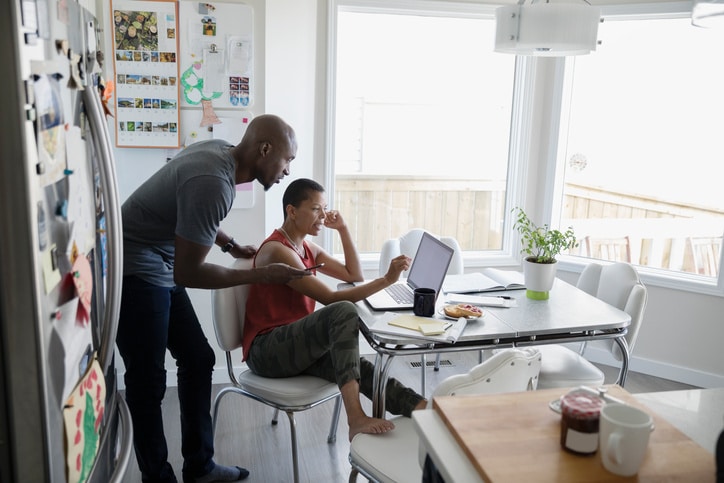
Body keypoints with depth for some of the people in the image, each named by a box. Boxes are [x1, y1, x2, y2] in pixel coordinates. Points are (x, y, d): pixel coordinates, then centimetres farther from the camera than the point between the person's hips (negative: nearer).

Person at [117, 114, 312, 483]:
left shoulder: (221, 151, -1)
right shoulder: (213, 183, -29)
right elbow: (188, 273, -25)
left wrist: (230, 246, 10)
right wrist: (260, 276, -17)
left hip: (162, 269, 10)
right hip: (134, 272, -10)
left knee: (198, 359, 11)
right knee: (148, 382, 0)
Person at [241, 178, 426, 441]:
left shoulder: (308, 248, 13)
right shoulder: (277, 251, -16)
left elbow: (354, 275, 15)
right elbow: (331, 299, -22)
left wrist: (343, 229, 6)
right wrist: (386, 279, -28)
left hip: (295, 347, 9)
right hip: (265, 350, -8)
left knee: (360, 369, -19)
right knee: (344, 312, -33)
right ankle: (356, 418, -43)